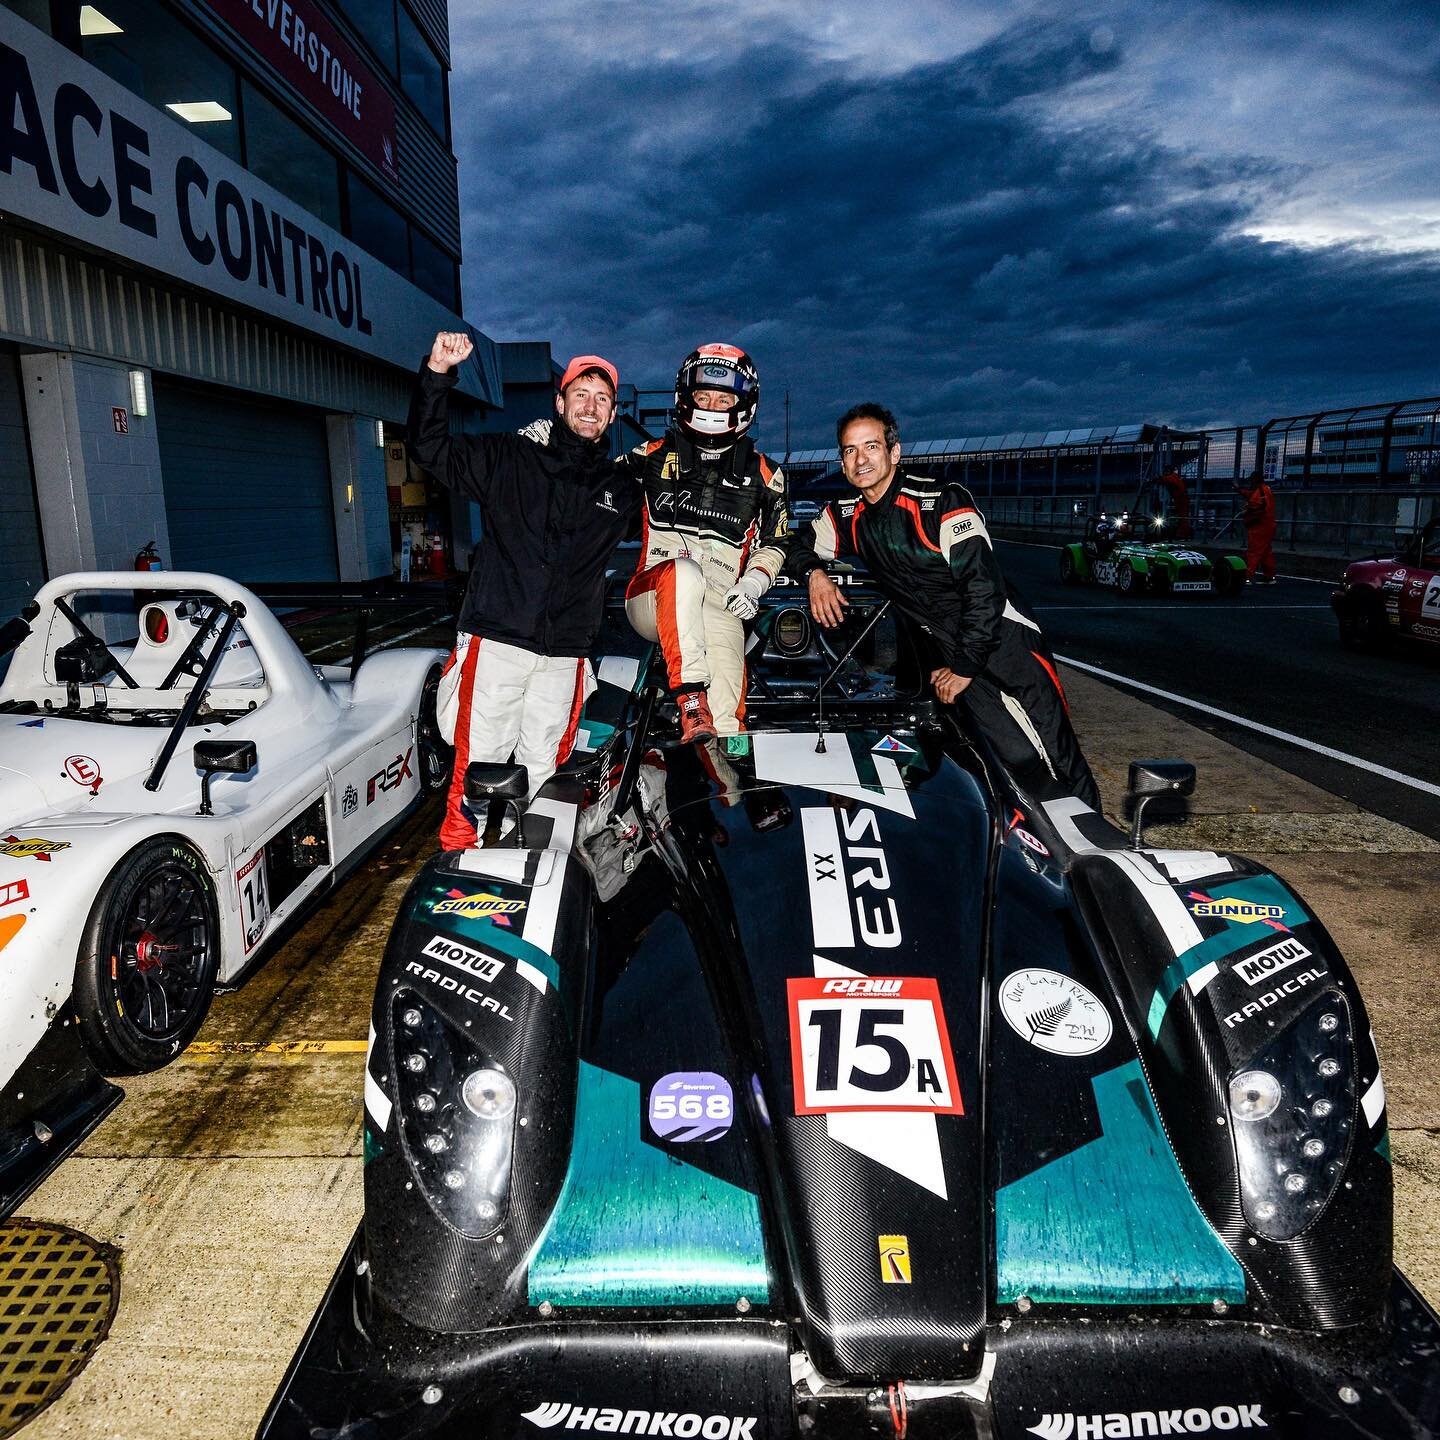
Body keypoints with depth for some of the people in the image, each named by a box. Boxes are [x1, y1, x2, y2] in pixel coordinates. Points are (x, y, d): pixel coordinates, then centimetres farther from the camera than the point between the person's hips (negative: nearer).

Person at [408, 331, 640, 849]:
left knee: (540, 768, 9)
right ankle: (457, 857, 9)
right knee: (479, 761, -3)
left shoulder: (620, 489, 15)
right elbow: (429, 448, 0)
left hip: (564, 654, 3)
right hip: (496, 641, -3)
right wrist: (437, 374, -12)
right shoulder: (509, 458, 7)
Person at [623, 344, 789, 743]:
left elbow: (772, 545, 23)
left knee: (727, 713, -22)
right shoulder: (654, 456, 15)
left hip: (718, 609, 1)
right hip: (654, 599, -1)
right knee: (686, 570, -38)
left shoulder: (761, 475, 16)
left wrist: (753, 584, 3)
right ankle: (690, 696, -40)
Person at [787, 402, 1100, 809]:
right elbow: (800, 549, 20)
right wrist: (814, 574, -4)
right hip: (946, 655, 4)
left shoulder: (942, 501, -13)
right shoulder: (846, 516, 5)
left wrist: (965, 668, -14)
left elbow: (984, 587, -16)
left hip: (1002, 642, -4)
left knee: (1057, 757, -7)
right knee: (1016, 757, -9)